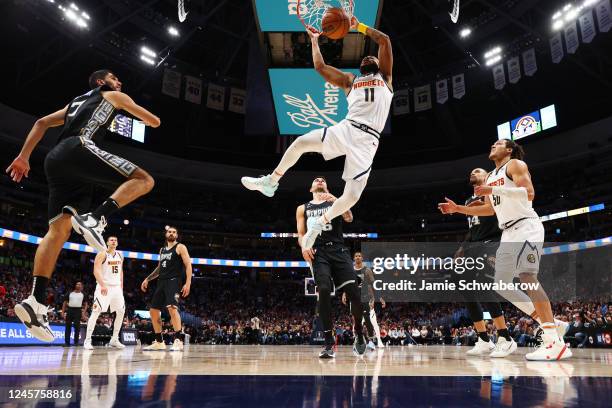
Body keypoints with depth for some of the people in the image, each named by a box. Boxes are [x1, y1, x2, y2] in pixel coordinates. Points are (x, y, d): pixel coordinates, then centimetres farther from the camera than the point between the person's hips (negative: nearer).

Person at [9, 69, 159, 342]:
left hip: (55, 159, 7)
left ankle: (36, 301, -12)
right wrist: (147, 118, 46)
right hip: (78, 149, -7)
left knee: (58, 229, -1)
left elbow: (41, 123, 30)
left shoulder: (76, 102, 38)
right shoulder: (113, 96, 20)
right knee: (144, 180, -7)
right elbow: (154, 121, 22)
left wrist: (23, 157, 26)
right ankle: (95, 219, -28)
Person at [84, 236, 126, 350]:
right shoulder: (102, 254, -7)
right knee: (96, 311, -11)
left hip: (116, 287, 6)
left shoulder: (120, 255, 12)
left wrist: (121, 287, 14)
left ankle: (114, 340, 13)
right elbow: (96, 271, -17)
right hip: (104, 286, -6)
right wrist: (102, 285, -28)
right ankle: (87, 340, -6)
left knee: (121, 312, 5)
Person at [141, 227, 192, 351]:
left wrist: (188, 283, -19)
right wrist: (147, 279, 20)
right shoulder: (162, 250, 21)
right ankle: (159, 342, 17)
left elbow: (188, 265, -8)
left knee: (172, 307, -26)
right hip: (162, 282, 8)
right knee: (153, 311, 7)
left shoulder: (180, 247, 0)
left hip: (174, 281, -8)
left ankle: (178, 340, -23)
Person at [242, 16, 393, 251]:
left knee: (352, 196, -9)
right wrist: (315, 41, 29)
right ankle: (270, 183, 14)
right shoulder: (349, 80, 27)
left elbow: (385, 40, 11)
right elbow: (320, 67, 22)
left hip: (367, 141, -2)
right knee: (299, 143, -6)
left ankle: (319, 224, 14)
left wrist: (359, 26, 16)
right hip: (346, 129, 3)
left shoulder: (384, 77, 21)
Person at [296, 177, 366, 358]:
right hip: (318, 252, 0)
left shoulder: (335, 201, 16)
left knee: (353, 291, -10)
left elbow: (349, 218, -3)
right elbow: (301, 234, 14)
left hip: (339, 249, 0)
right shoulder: (303, 208, 20)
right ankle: (329, 342, -9)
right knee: (324, 292, -17)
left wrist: (336, 200, -20)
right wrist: (304, 246, -10)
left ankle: (359, 332, 16)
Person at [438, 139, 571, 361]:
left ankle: (556, 341, -26)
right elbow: (490, 209, 26)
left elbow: (529, 193, -17)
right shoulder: (491, 176, 23)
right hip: (509, 233, 9)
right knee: (501, 285, 4)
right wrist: (457, 208, 18)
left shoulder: (515, 164, -1)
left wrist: (493, 190, -23)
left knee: (527, 276, -24)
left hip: (526, 227, -9)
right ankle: (546, 323, 11)